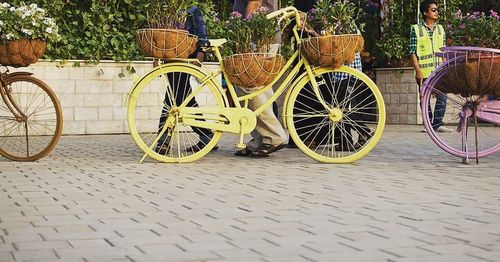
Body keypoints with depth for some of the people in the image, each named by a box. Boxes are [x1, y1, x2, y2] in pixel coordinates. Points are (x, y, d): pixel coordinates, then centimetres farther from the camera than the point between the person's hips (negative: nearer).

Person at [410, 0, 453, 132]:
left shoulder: (440, 29, 11)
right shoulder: (416, 29, -4)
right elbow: (413, 52, -7)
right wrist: (418, 71, -14)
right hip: (424, 72, -4)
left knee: (442, 96, -5)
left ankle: (437, 124, 1)